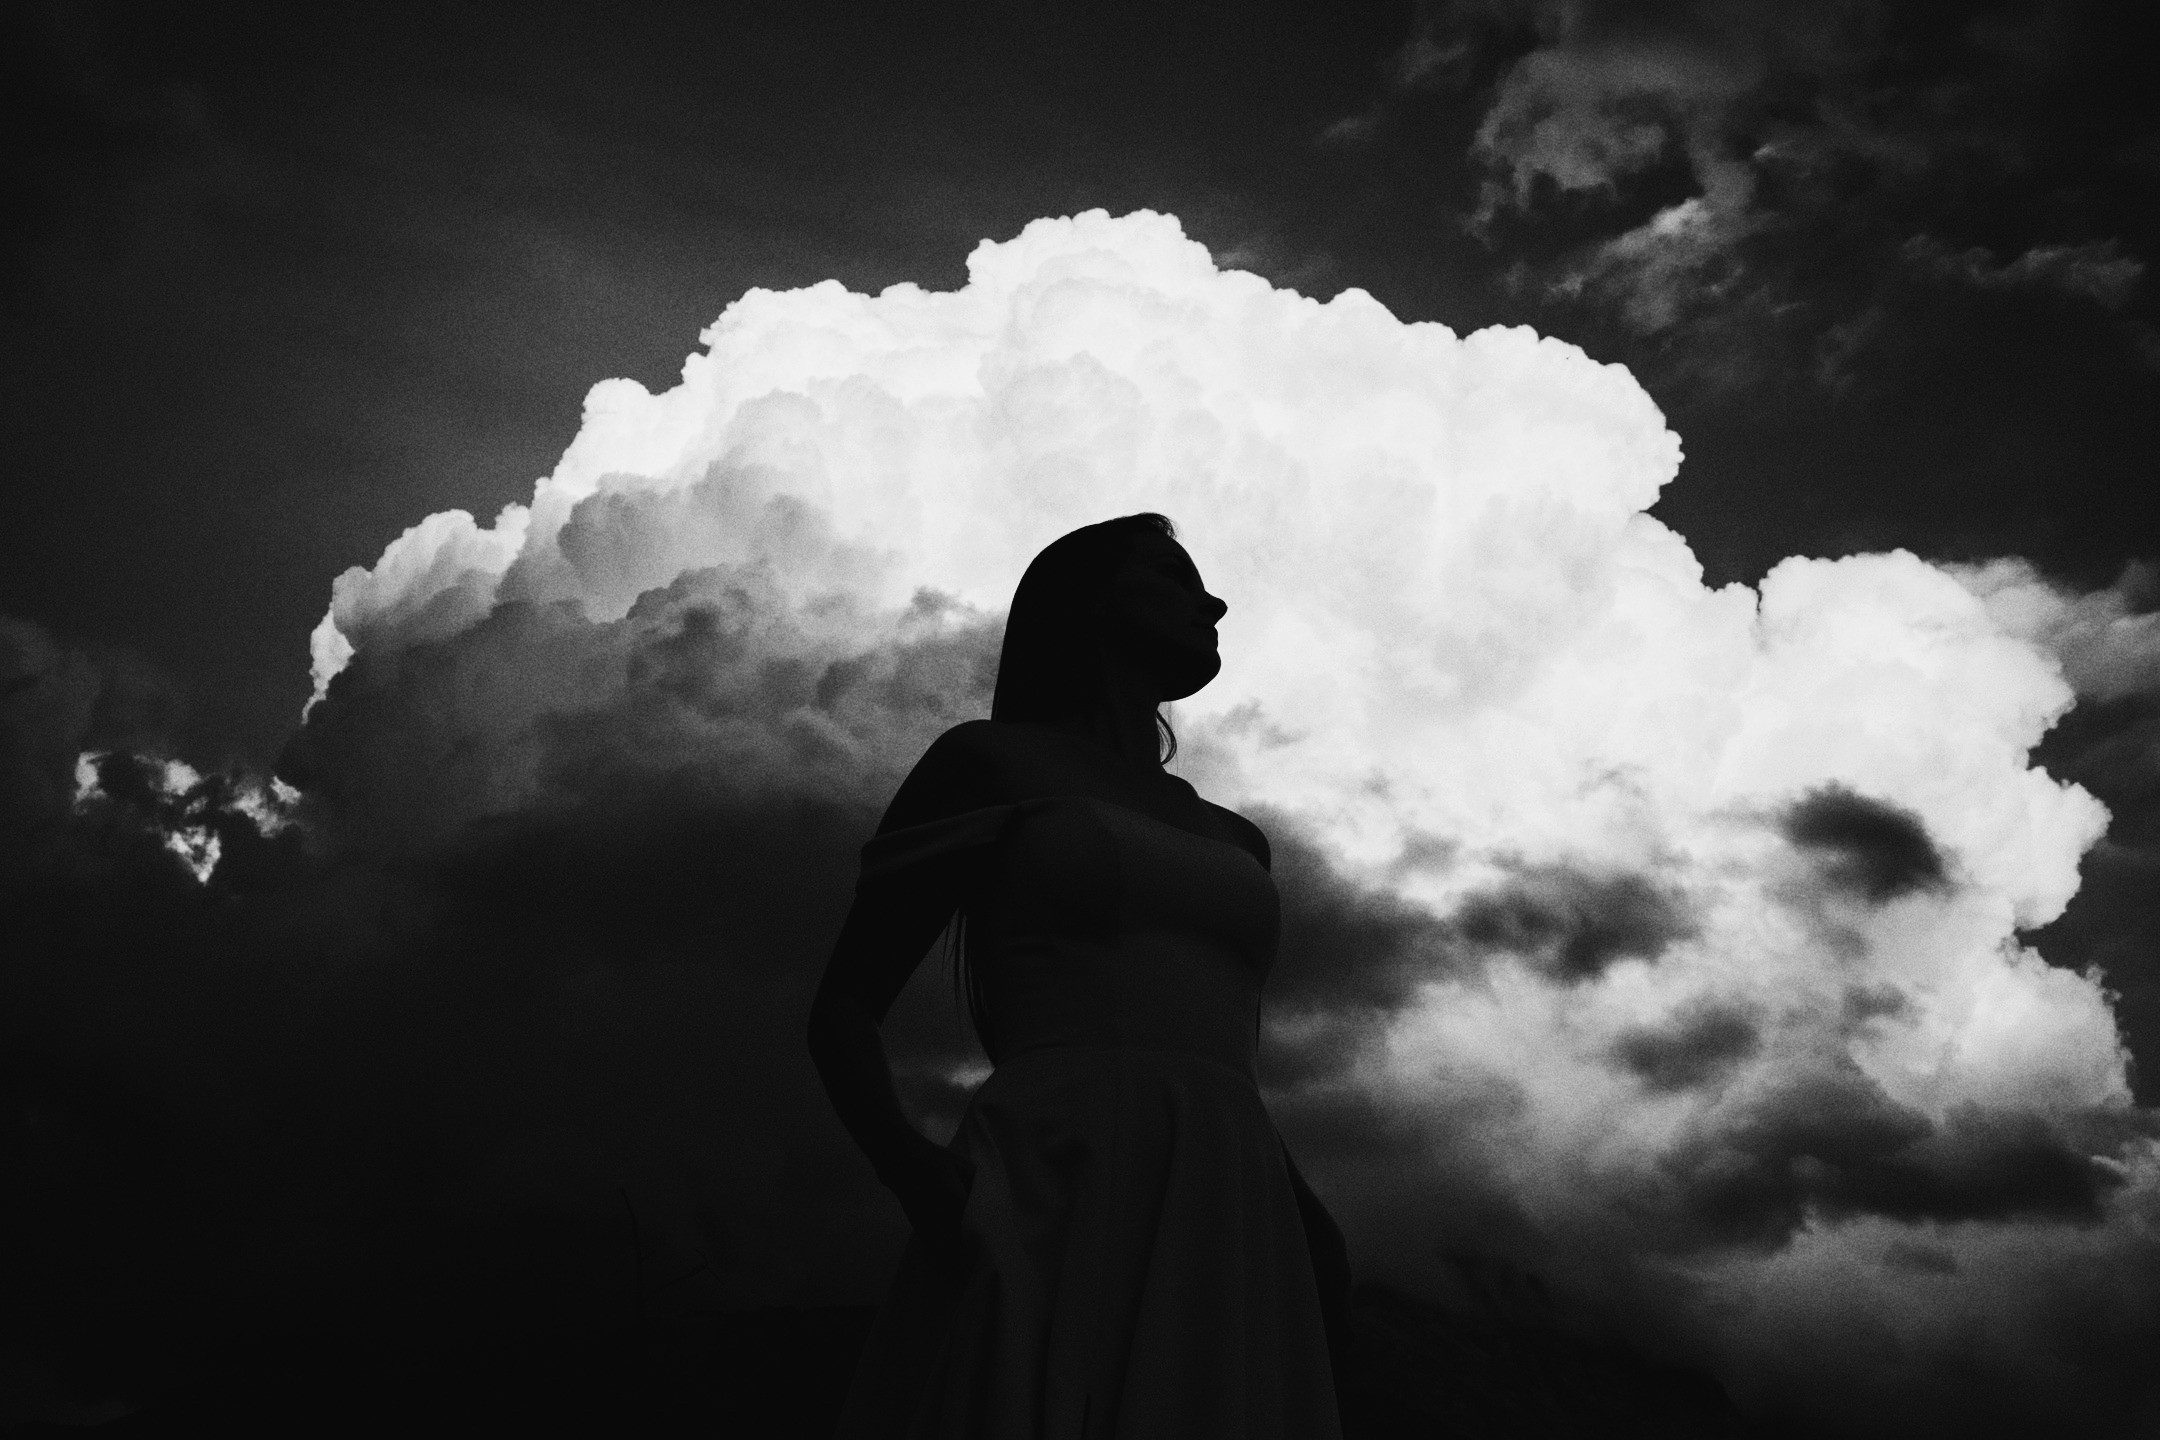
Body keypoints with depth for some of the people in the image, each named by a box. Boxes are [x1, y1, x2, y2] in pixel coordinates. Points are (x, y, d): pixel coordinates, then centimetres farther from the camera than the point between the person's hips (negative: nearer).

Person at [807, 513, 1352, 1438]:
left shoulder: (1234, 843, 28)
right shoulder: (985, 762, 14)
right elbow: (842, 1009, 10)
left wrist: (1312, 1228, 6)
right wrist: (908, 1164, -11)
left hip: (1222, 1260, 5)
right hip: (1045, 1231, -4)